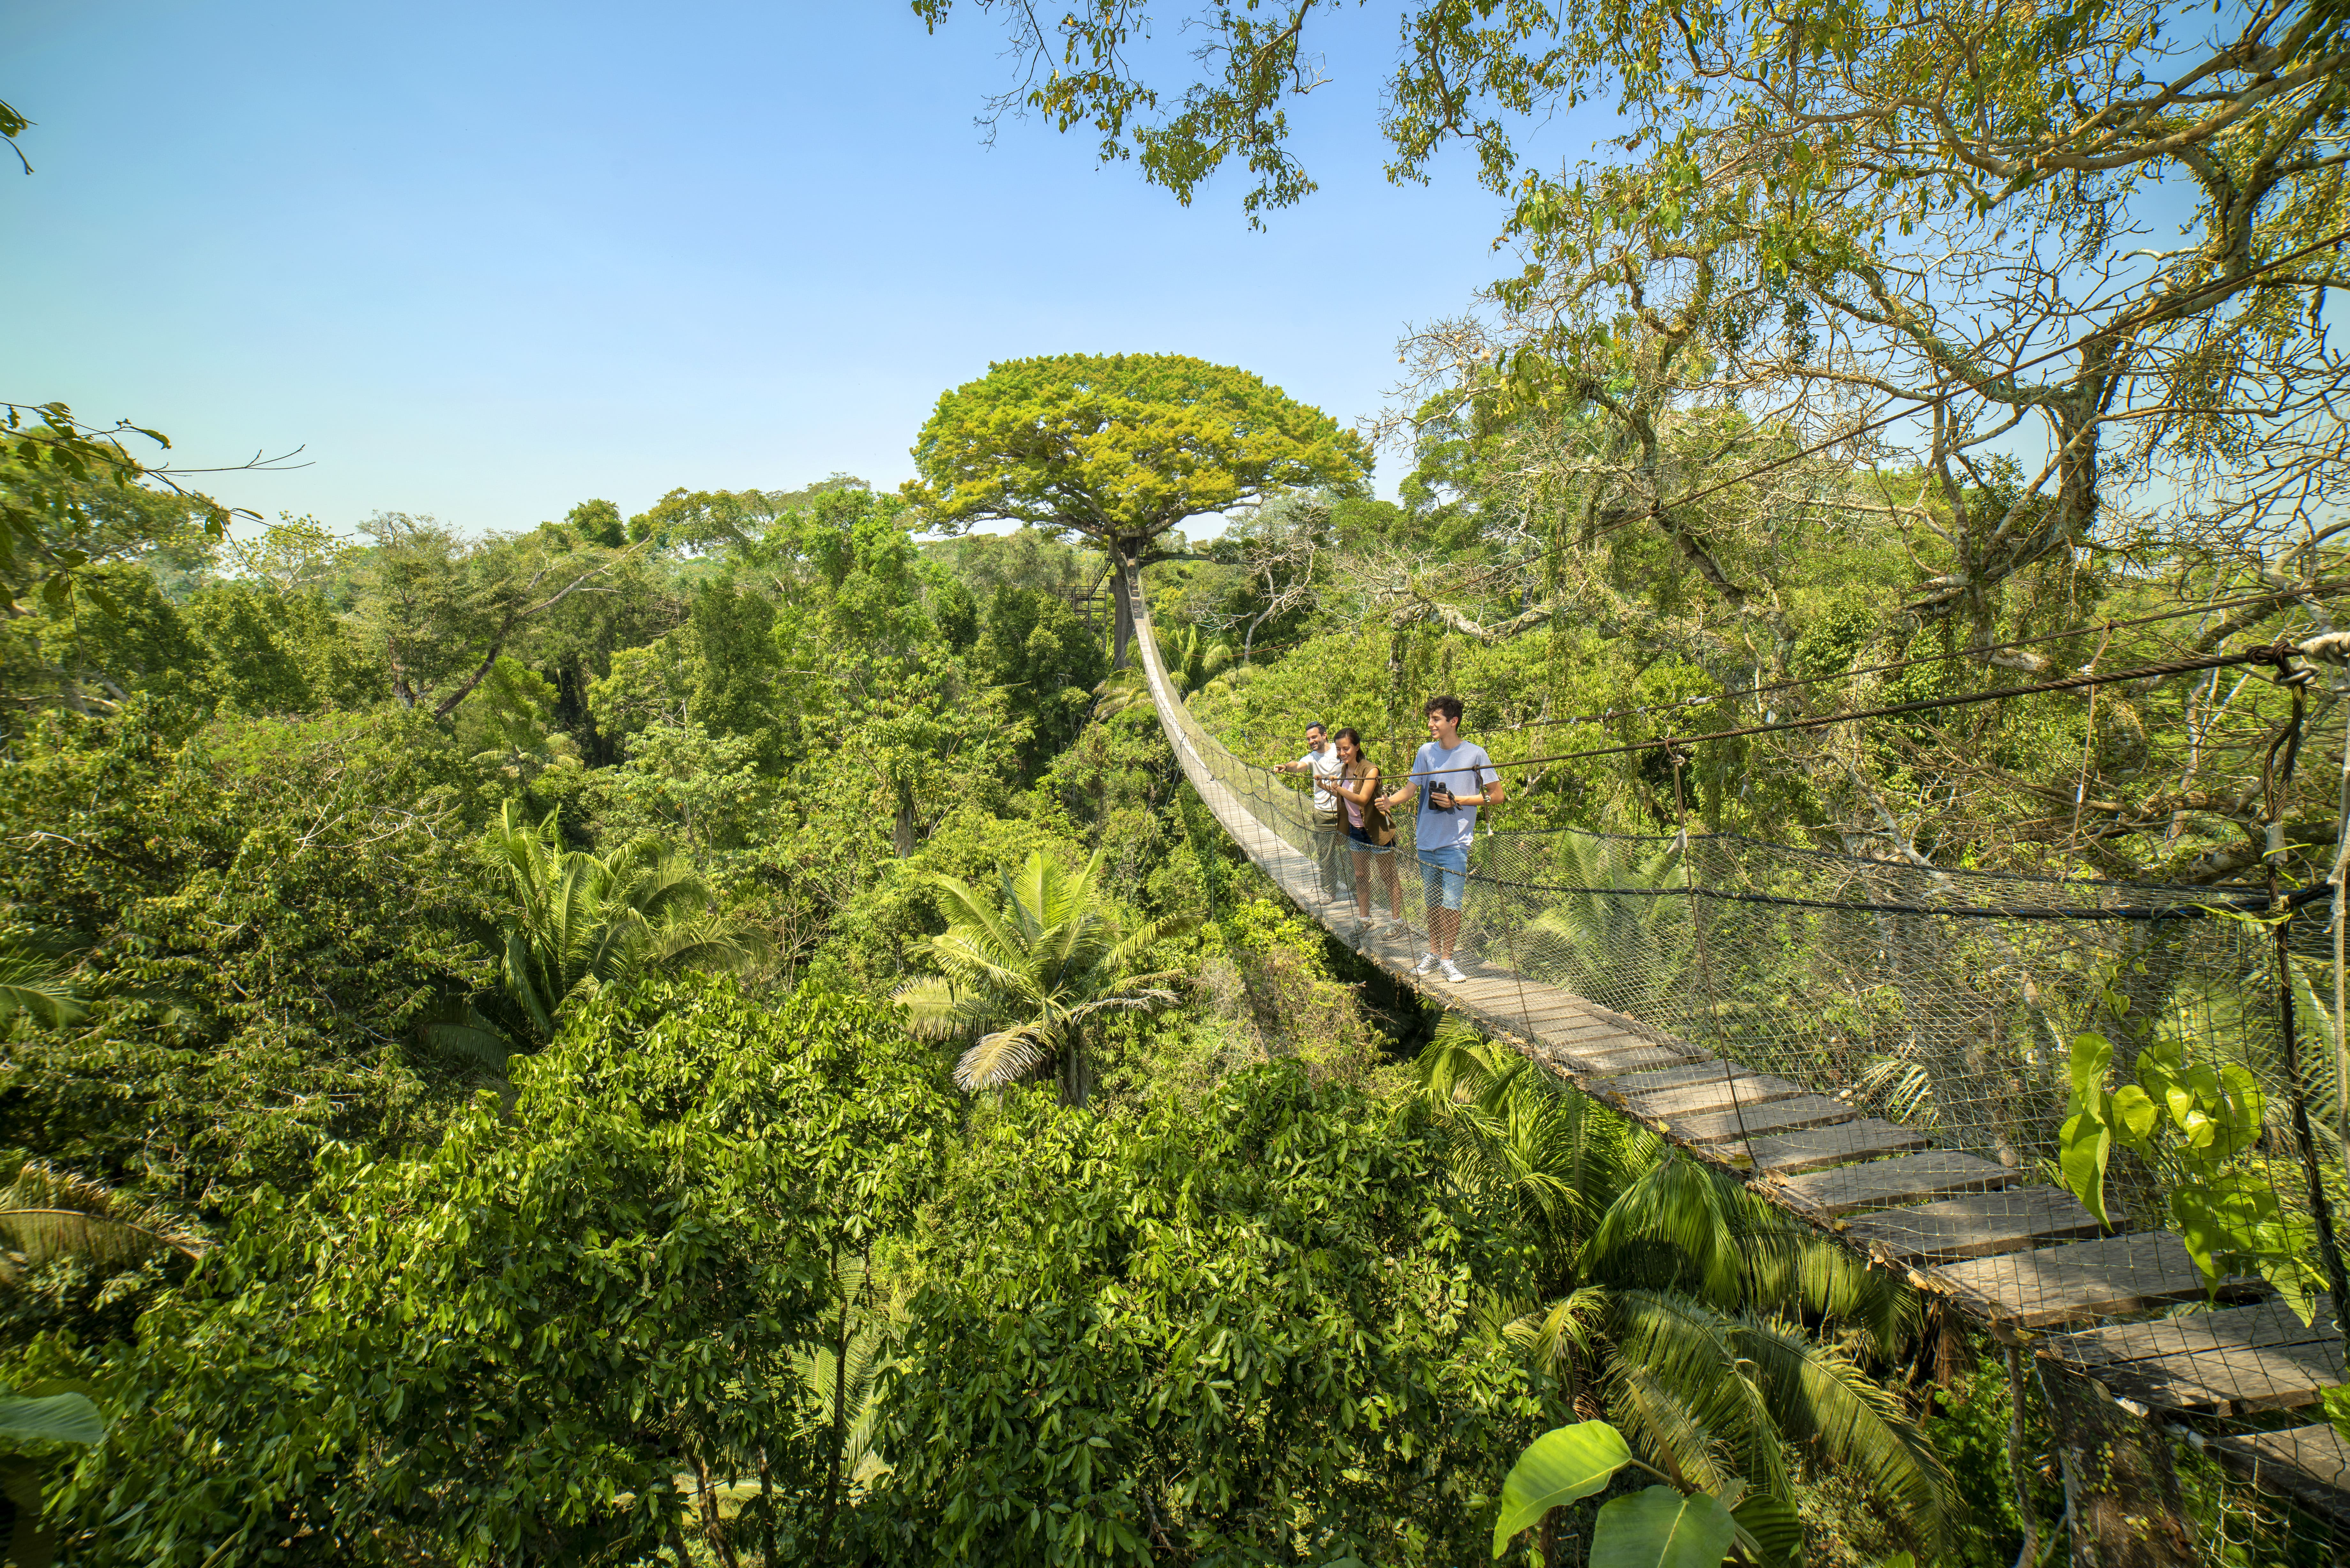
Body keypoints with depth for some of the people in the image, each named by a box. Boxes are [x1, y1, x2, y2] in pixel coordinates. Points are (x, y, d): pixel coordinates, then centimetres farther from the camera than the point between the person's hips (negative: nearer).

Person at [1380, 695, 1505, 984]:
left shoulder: (1474, 754, -5)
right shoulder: (1426, 752, 6)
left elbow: (1498, 795, -3)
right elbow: (1410, 789, 4)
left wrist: (1457, 801, -12)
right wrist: (1390, 801, -17)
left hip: (1455, 842, -4)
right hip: (1426, 839, 4)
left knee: (1451, 903, -6)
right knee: (1432, 902, 14)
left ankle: (1447, 959, 8)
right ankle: (1433, 952, 27)